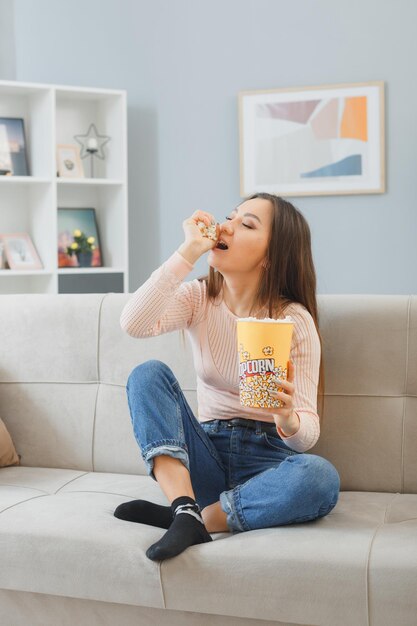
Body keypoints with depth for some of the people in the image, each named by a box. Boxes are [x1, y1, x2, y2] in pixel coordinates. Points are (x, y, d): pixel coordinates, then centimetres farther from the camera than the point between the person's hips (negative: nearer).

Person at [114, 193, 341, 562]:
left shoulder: (295, 320, -7)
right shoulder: (198, 297, 1)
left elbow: (308, 433, -12)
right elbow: (134, 324, -21)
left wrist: (288, 419, -36)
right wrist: (188, 252, -22)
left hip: (267, 458, -2)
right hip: (207, 455, 3)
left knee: (320, 477, -34)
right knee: (148, 373, -20)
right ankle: (187, 510, -32)